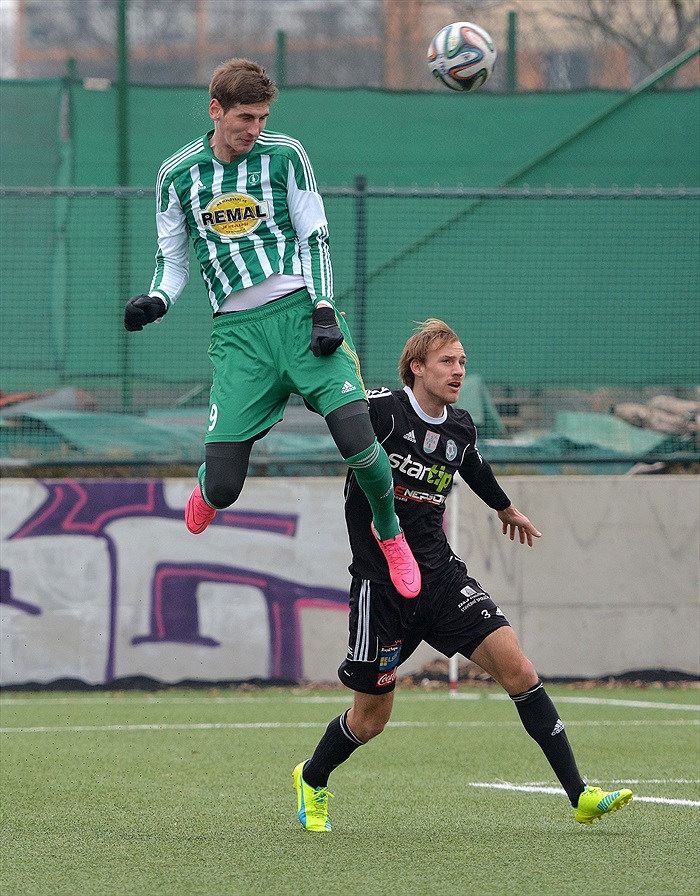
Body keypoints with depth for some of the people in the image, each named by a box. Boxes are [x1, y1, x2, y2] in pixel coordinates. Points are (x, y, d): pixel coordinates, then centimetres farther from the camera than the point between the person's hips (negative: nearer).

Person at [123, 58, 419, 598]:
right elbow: (173, 262, 15)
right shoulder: (178, 174, 7)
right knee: (223, 488, -9)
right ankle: (207, 493, 33)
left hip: (300, 310, 0)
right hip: (237, 330, 0)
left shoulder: (284, 155, 4)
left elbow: (315, 239, 6)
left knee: (355, 433, -20)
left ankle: (389, 534, 10)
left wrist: (324, 310, -7)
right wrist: (155, 302, -6)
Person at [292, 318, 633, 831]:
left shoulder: (460, 427, 8)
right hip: (381, 584, -5)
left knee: (516, 668, -13)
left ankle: (580, 795, -12)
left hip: (441, 576, 5)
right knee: (371, 718, 4)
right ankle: (312, 780, 37)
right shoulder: (379, 410, -12)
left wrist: (506, 508, 48)